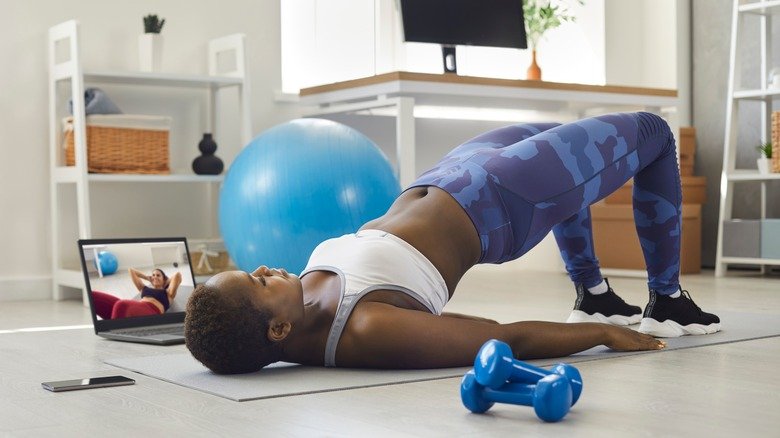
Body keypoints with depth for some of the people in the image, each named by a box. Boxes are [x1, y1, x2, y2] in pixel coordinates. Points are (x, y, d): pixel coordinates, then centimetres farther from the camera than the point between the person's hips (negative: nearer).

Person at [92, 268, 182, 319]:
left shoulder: (168, 293, 27)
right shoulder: (144, 288, 39)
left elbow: (178, 275, 12)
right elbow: (131, 270, 49)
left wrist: (167, 282, 30)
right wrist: (147, 278, 50)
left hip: (151, 311, -6)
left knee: (121, 305, -40)